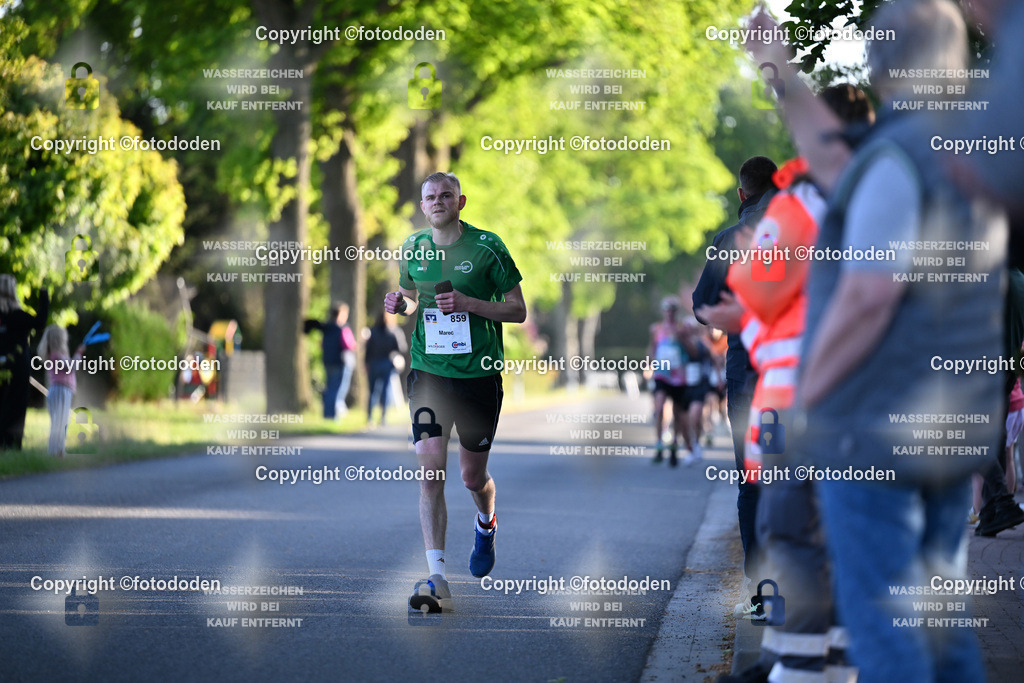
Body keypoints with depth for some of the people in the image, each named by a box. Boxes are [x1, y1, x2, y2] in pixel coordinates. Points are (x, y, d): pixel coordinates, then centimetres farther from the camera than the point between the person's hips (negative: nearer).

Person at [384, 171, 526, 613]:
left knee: (473, 477, 10)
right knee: (430, 470, -13)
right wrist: (401, 304, -2)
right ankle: (436, 579, -15)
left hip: (479, 375, -2)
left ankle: (486, 524, 47)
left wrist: (468, 303, -18)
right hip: (428, 372, 2)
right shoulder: (413, 248, 5)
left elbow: (517, 311, -3)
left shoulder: (486, 247, -6)